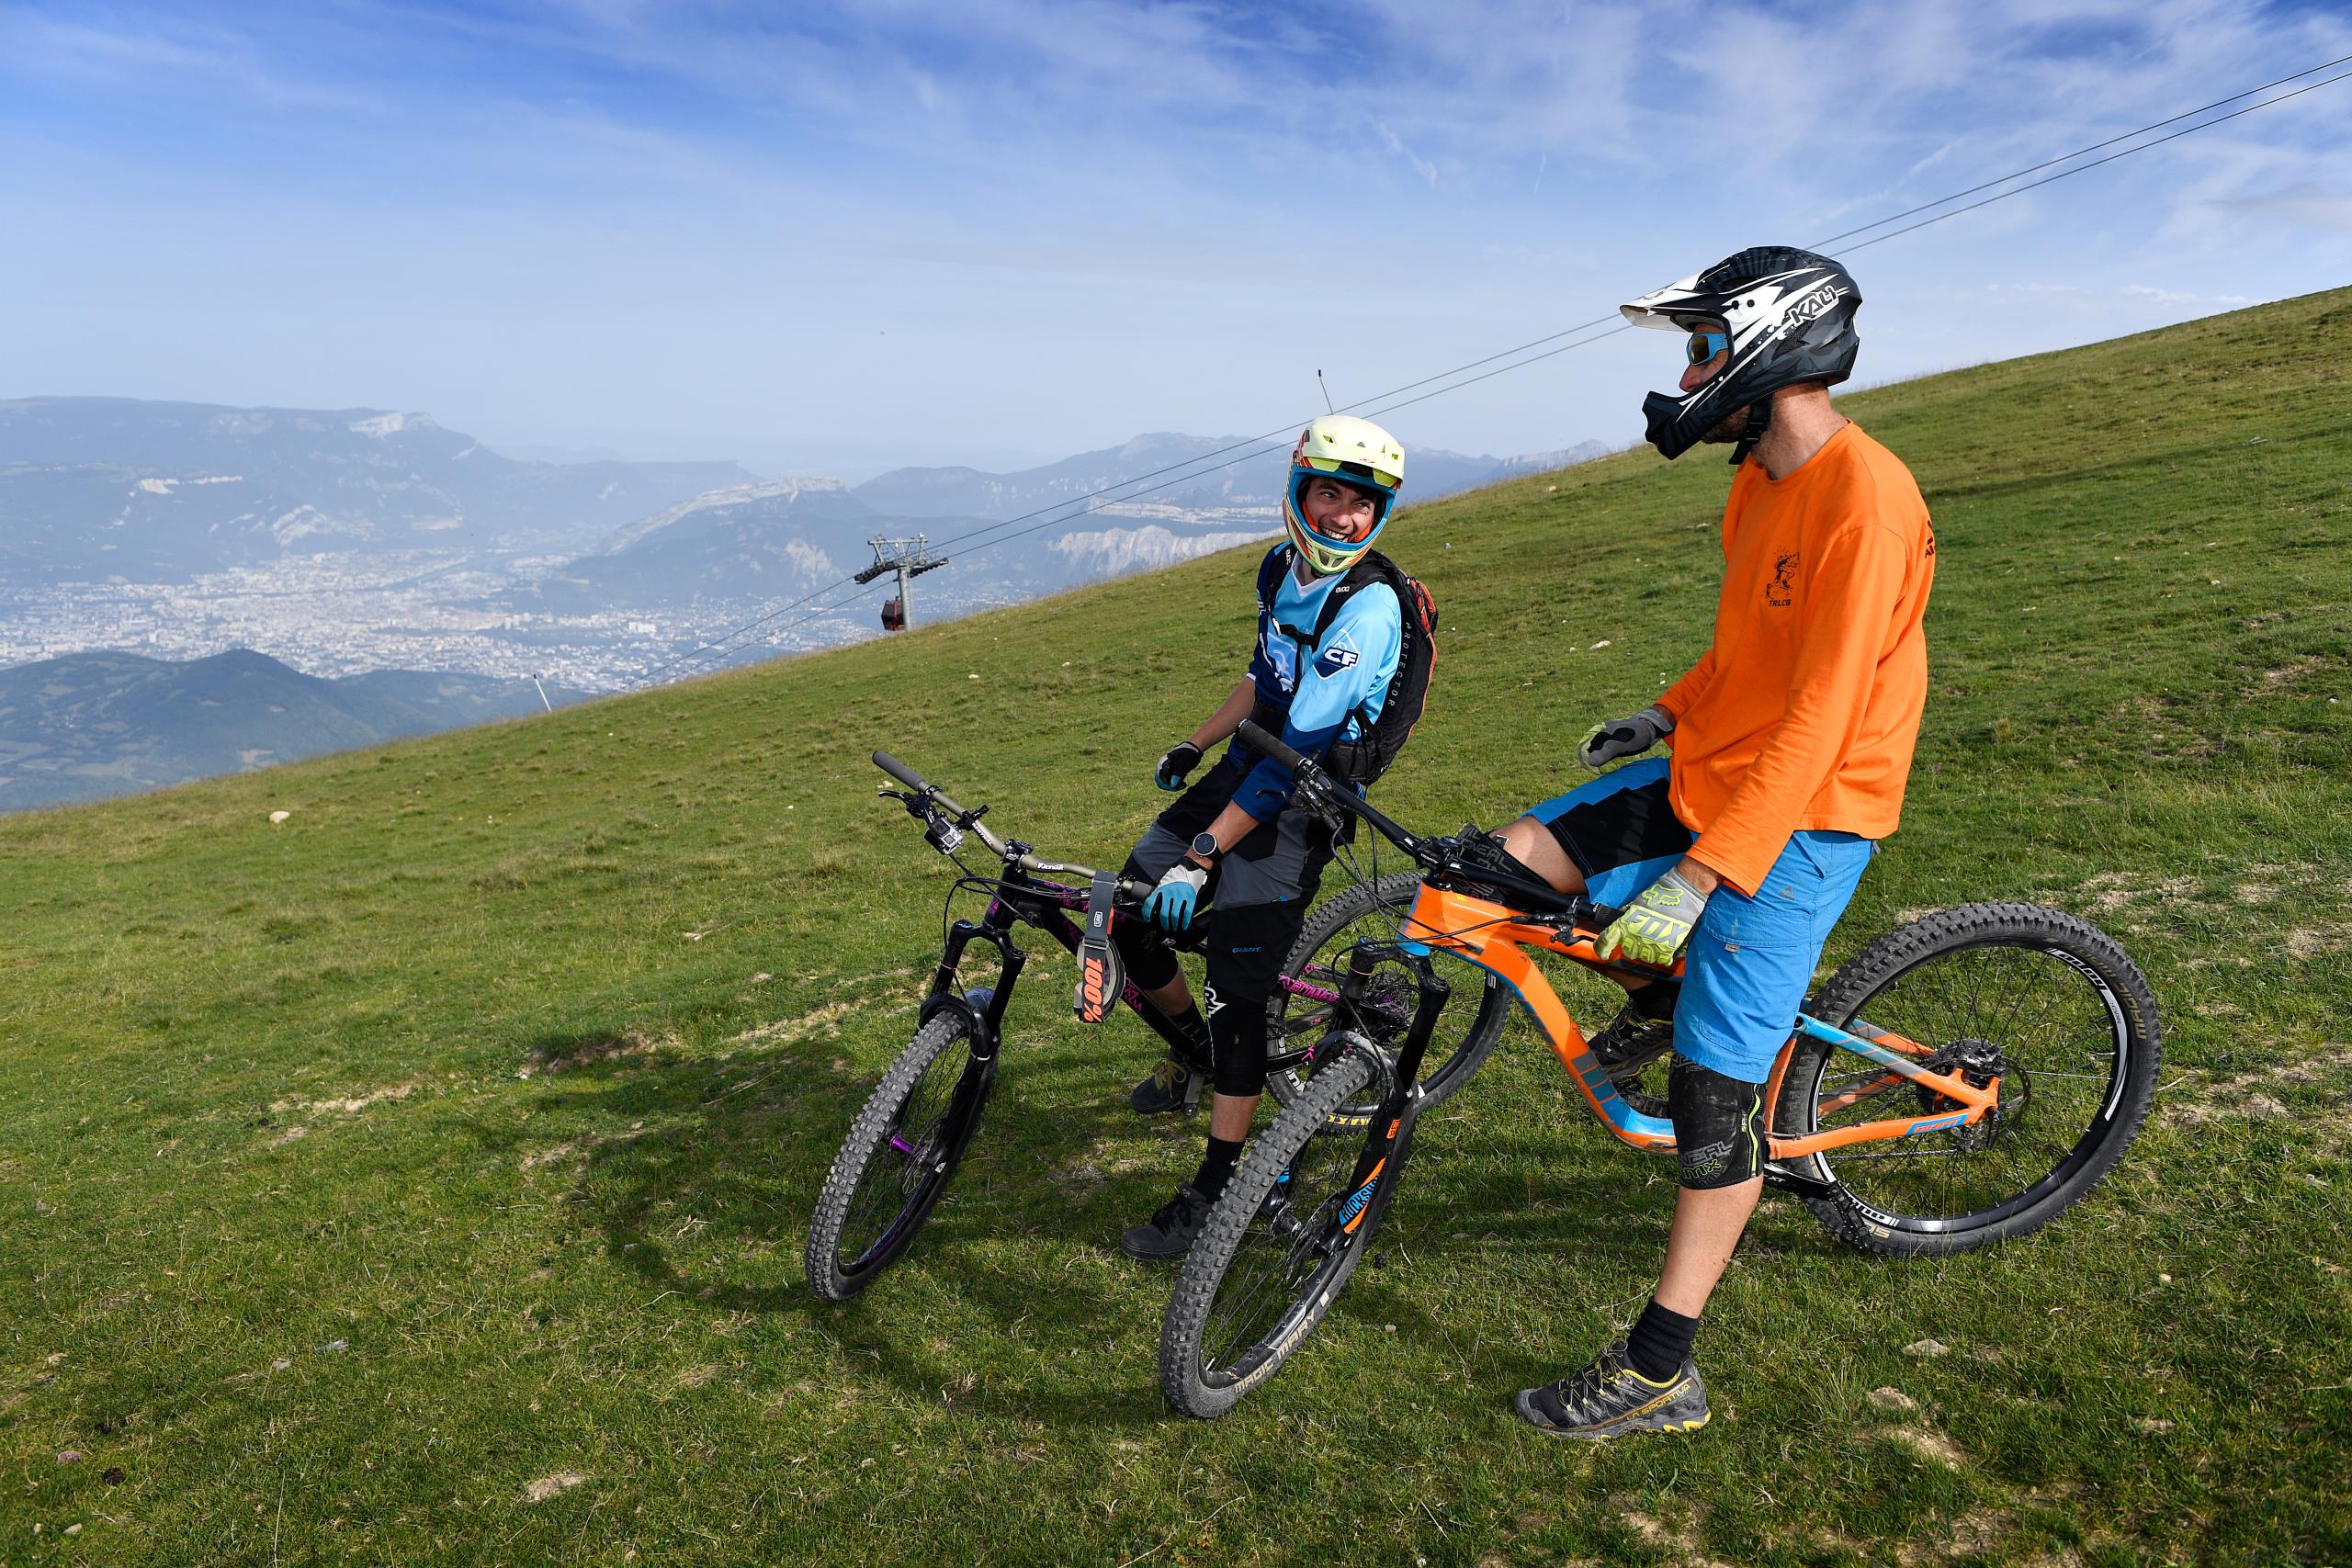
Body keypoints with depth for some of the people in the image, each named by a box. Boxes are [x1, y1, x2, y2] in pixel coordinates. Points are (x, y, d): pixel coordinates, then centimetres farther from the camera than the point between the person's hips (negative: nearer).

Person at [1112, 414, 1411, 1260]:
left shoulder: (1367, 608, -23)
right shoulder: (1282, 569, 3)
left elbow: (1299, 751, -28)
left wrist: (1204, 855, -31)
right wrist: (1193, 746, 23)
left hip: (1301, 804, -8)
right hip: (1246, 768, 8)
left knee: (1238, 989, -13)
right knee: (1129, 912, 3)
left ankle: (1216, 1189, 1)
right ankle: (1195, 1053, 30)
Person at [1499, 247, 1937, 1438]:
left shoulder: (1865, 499, -23)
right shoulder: (1762, 481, 7)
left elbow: (1816, 721, -27)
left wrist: (1694, 878, -30)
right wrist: (1667, 715, 10)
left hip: (1799, 819, -9)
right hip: (1705, 770, 9)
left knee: (1714, 1095, -5)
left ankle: (1662, 1371, 9)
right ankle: (1662, 997, 24)